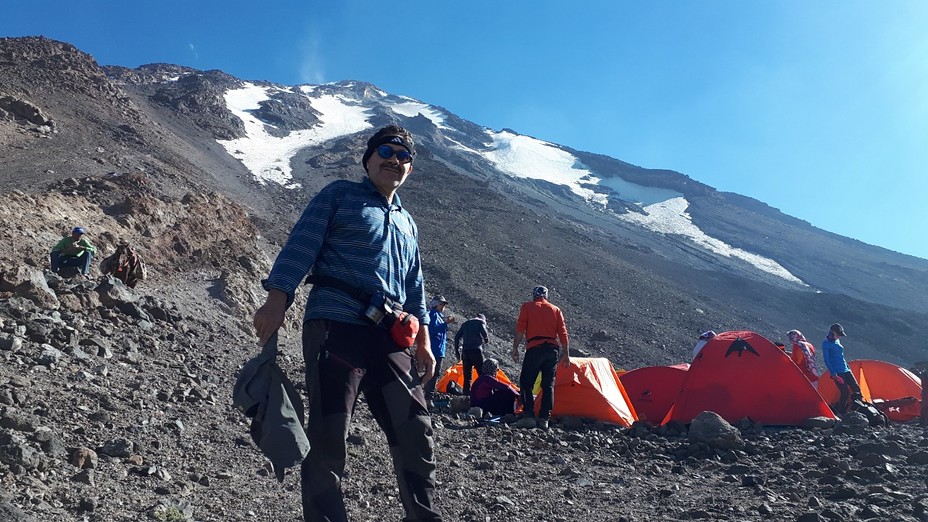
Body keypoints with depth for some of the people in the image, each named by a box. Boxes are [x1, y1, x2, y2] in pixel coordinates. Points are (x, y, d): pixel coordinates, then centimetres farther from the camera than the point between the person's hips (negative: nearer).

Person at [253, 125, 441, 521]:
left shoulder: (407, 224, 27)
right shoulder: (340, 195, 9)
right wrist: (277, 300, -16)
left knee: (416, 434, 7)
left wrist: (423, 341, 15)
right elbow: (301, 244, -3)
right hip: (335, 325, -6)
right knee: (328, 435, -6)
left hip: (390, 338, 6)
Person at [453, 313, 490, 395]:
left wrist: (457, 351, 20)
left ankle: (466, 393, 7)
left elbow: (457, 337, 19)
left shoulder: (465, 323, 23)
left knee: (467, 374, 8)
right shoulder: (481, 321, 6)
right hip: (476, 350, -6)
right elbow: (484, 333, -11)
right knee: (481, 373, -5)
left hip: (465, 351, 6)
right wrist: (487, 339, 10)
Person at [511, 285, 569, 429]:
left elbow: (520, 329, -3)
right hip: (552, 349, 4)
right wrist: (566, 353, 12)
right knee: (548, 385, 8)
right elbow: (563, 333, 10)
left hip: (534, 349, -4)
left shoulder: (527, 307, 7)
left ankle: (528, 416, -9)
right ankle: (544, 419, 4)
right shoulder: (556, 310, 17)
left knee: (526, 383, 1)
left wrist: (515, 348, -1)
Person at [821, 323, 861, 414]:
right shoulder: (826, 344, -9)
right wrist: (834, 375, -18)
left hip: (846, 370, 8)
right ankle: (839, 412, 3)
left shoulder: (837, 341, 14)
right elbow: (826, 361, -13)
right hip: (837, 372, -8)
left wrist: (848, 368, 23)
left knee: (856, 389, -2)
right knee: (845, 393, -11)